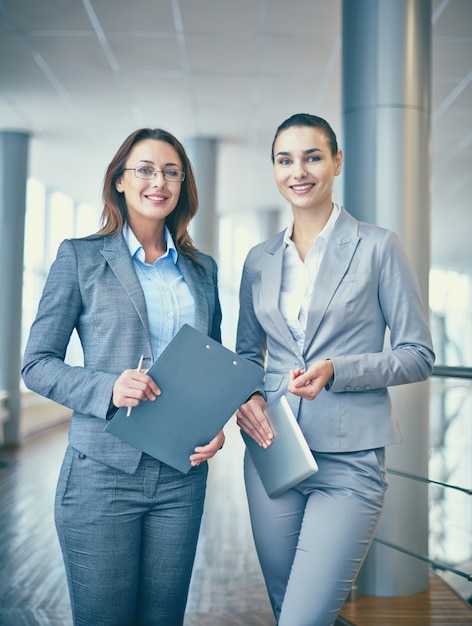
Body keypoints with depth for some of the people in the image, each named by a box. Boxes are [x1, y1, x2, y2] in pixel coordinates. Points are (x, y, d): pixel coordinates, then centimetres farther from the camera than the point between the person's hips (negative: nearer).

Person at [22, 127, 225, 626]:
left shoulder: (202, 269, 12)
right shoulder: (80, 257, 0)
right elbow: (37, 364, -2)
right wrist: (108, 388, -19)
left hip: (182, 473, 4)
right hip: (102, 473, -3)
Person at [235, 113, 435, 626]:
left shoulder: (377, 247, -2)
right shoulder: (260, 260, 10)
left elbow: (418, 355, -3)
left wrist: (335, 371, -18)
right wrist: (245, 394, -4)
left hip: (349, 460, -4)